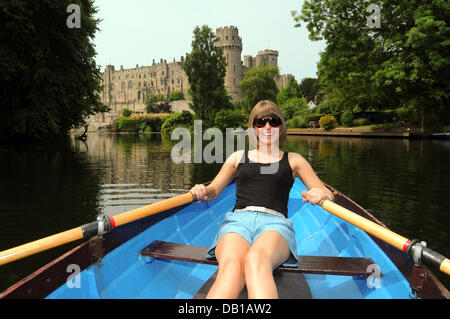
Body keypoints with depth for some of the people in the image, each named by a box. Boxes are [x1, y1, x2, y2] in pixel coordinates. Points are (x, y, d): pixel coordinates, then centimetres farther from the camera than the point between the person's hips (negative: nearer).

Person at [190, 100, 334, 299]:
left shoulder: (293, 161, 23)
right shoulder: (238, 157, 27)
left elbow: (328, 196, 19)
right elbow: (212, 191, 25)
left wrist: (321, 196, -8)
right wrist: (200, 192, -1)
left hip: (275, 223, -1)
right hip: (238, 220, 1)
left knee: (255, 259, -41)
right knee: (231, 267, -37)